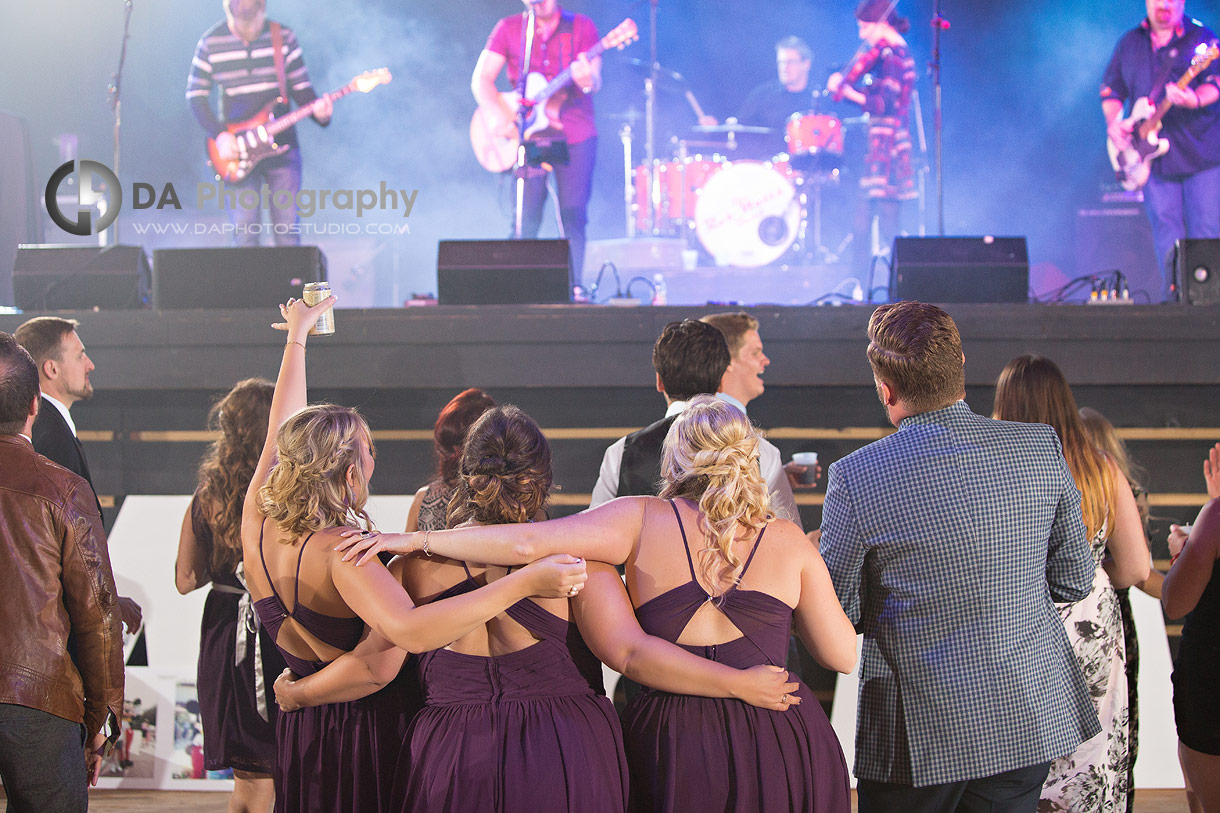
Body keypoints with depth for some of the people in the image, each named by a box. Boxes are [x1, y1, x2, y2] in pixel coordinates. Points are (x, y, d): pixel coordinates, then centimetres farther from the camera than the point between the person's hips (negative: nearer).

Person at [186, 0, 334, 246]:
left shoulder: (283, 37, -1)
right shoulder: (211, 42, -3)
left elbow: (301, 87, 4)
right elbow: (195, 94, 3)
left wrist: (317, 109, -17)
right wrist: (218, 134, -8)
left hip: (281, 146, 1)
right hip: (236, 150, -1)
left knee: (287, 229, 0)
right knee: (245, 230, -5)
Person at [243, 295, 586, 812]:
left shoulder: (258, 522, -8)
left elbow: (281, 430, 10)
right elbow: (409, 631, -46)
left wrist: (298, 336, 26)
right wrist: (525, 582, -49)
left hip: (296, 731, 7)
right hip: (367, 730, -7)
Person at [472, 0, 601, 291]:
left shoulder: (581, 27, 4)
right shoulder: (509, 28, 6)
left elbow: (595, 83, -5)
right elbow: (481, 79, 2)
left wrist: (587, 80, -30)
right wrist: (499, 114, -14)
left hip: (575, 136, 0)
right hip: (529, 136, 0)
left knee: (573, 217, -4)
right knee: (526, 220, -7)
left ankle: (571, 289, 2)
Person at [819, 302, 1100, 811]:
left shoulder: (856, 477, -16)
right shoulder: (1042, 449, -6)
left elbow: (840, 615, -8)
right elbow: (1074, 582, 3)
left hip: (919, 732, -3)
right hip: (1029, 718, 4)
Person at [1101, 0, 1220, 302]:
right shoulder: (1129, 43, 15)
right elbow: (1111, 90, 20)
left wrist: (1195, 100, -30)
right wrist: (1113, 122, 2)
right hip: (1155, 160, 3)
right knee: (1167, 241, 4)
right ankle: (1172, 300, 10)